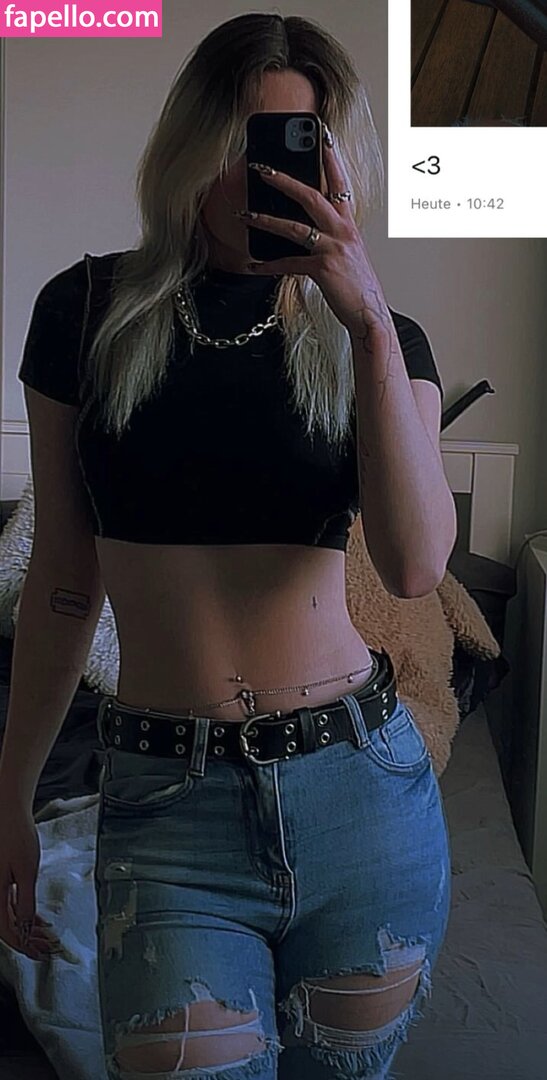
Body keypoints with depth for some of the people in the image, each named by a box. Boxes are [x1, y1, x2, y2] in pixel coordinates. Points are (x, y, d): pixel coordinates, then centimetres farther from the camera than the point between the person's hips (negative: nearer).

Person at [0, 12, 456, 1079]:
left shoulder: (376, 336, 2)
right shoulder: (91, 311, 0)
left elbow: (414, 564, -15)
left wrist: (369, 319, -22)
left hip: (361, 794, 2)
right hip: (164, 805, -1)